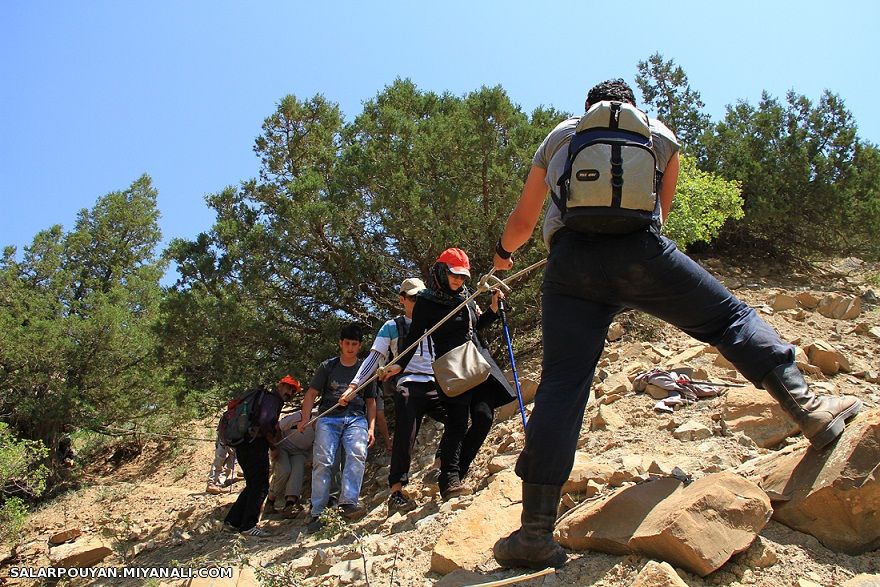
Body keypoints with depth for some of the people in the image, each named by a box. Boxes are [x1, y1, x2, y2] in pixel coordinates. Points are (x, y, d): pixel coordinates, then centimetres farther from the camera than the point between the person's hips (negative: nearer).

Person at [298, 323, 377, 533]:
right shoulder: (328, 367, 14)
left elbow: (371, 402, 20)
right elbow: (311, 394, 8)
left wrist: (371, 428, 7)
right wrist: (305, 419, -7)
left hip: (356, 418, 1)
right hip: (328, 416, -1)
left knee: (358, 454, -27)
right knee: (322, 461, -17)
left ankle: (349, 502, -34)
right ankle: (317, 513, -13)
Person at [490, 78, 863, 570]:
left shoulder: (556, 138, 29)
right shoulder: (661, 134, 28)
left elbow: (522, 222, 32)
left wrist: (503, 253, 53)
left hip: (570, 261, 1)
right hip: (639, 250, -1)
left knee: (561, 386, 0)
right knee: (728, 317, 18)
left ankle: (536, 533, 0)